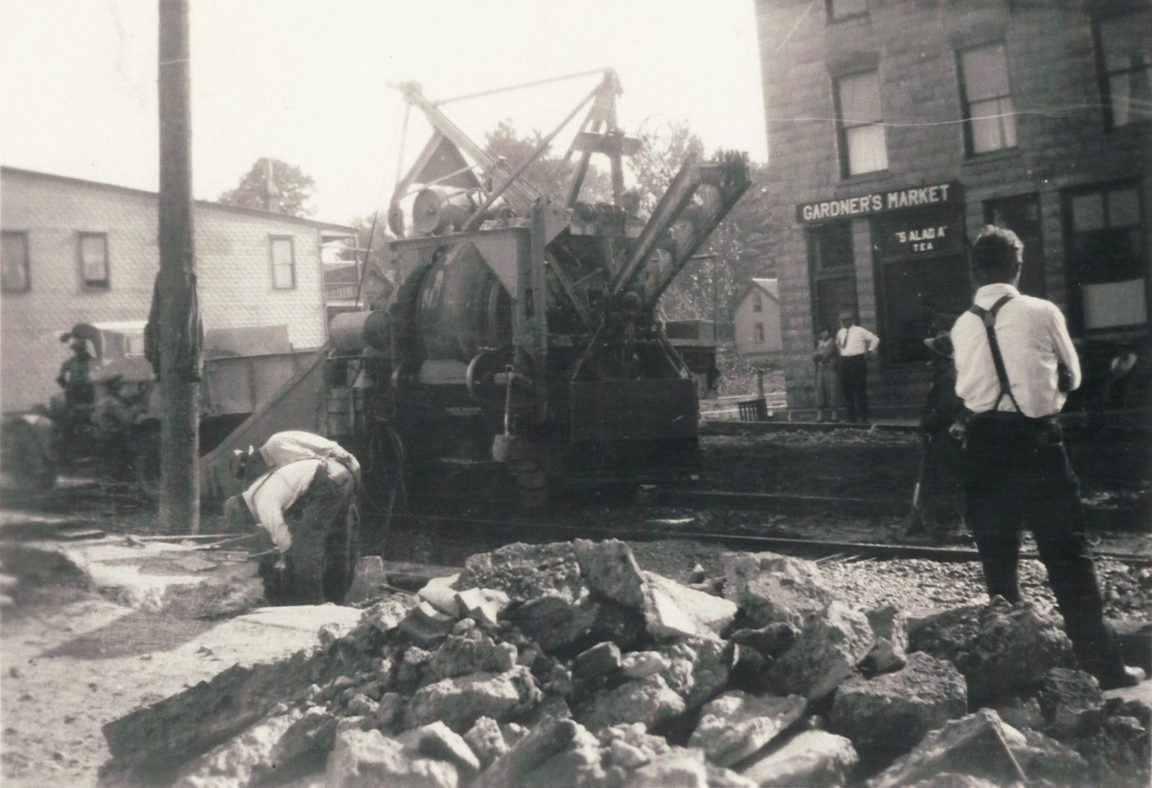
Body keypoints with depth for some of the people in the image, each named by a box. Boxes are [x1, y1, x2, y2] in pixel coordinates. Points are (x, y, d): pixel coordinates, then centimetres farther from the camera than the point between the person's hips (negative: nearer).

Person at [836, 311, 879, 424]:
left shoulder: (860, 331, -2)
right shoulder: (840, 333, 13)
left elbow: (875, 339, 1)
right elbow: (838, 343, 34)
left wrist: (869, 351, 0)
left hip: (858, 360, -5)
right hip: (845, 362, 5)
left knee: (860, 390, -5)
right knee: (847, 390, 6)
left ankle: (863, 417, -2)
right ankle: (851, 417, 14)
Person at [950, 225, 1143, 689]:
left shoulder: (961, 326, 4)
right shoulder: (1042, 313, -4)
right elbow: (1074, 374, 10)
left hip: (985, 445, 3)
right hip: (1037, 441, -3)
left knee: (997, 557, 13)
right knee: (1067, 553, 2)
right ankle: (1103, 665, 6)